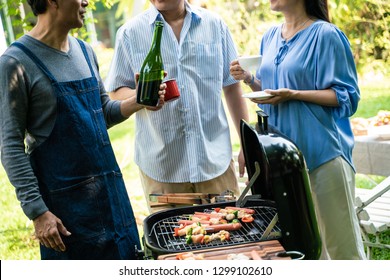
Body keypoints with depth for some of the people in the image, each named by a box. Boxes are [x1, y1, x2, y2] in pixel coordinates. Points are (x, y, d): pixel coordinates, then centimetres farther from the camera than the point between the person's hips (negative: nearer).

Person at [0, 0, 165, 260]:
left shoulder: (85, 51, 9)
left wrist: (137, 103, -2)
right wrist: (37, 211, -17)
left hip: (110, 187, 6)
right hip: (63, 197, -6)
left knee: (127, 256, 13)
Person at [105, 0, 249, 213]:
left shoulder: (214, 25, 5)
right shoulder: (130, 32, 1)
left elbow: (232, 85, 8)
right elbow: (117, 92, 3)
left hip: (215, 160, 2)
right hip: (161, 164, -1)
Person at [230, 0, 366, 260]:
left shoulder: (325, 34, -8)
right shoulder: (270, 37, 12)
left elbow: (346, 95, -10)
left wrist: (294, 95, -20)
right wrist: (249, 79, 0)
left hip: (322, 150, -6)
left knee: (340, 240, -1)